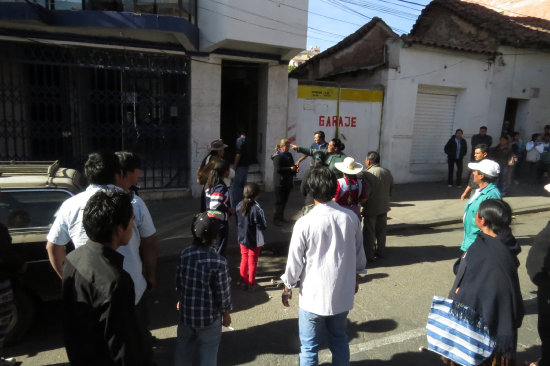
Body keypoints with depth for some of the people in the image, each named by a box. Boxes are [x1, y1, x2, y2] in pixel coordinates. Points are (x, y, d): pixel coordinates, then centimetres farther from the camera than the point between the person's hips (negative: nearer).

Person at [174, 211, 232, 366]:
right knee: (208, 352, 18)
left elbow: (178, 282, 1)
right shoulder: (218, 262, -28)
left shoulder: (184, 254, -13)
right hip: (209, 318, -4)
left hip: (186, 313, 5)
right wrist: (226, 313, 1)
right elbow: (223, 293, -17)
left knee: (183, 347, 26)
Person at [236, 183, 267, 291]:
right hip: (255, 240, -5)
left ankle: (243, 282, 30)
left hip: (242, 238, 5)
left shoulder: (239, 206, -6)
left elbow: (237, 222, 5)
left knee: (244, 260, 19)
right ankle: (251, 284, 22)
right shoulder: (256, 209, -26)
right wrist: (264, 227, 2)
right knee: (253, 262, 11)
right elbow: (262, 226, -19)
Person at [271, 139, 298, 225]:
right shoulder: (278, 156, -13)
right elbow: (278, 169, -22)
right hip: (280, 182, -7)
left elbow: (292, 165, 23)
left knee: (284, 200, 12)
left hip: (288, 182, 7)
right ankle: (276, 218, 7)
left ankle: (281, 217, 24)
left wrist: (295, 169, 0)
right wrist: (290, 169, -21)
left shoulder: (289, 155, 12)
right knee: (279, 201, -3)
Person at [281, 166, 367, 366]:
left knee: (309, 347, 14)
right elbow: (359, 253, 4)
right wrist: (355, 278, 21)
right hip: (343, 294, 4)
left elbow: (295, 261, -11)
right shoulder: (351, 217, -8)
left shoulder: (304, 223, -20)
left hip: (314, 296, -4)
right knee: (340, 340, 24)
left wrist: (287, 287, 5)